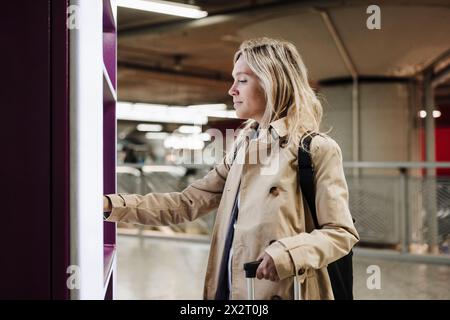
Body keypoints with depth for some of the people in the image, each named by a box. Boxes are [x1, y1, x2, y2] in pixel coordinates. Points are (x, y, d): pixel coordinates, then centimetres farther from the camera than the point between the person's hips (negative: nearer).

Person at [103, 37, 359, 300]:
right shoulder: (243, 148, 10)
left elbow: (341, 232, -11)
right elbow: (186, 204, 6)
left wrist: (287, 254, -27)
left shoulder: (316, 149, -10)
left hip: (281, 292, -6)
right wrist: (111, 204, -2)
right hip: (228, 288, 6)